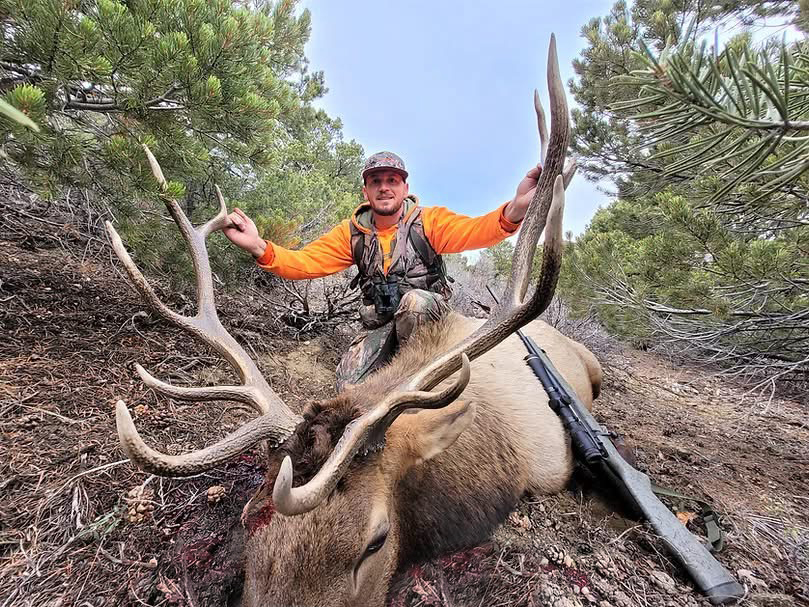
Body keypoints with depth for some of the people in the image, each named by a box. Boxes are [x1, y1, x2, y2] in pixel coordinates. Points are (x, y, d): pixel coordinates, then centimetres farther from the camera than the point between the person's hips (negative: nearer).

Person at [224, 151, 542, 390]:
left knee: (414, 300, -37)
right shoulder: (352, 231, -1)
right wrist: (259, 247, -28)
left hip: (428, 315, -2)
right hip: (381, 325, 2)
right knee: (349, 386, -17)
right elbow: (306, 261, -8)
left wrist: (515, 209, -50)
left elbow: (474, 230, -27)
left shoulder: (428, 220, -9)